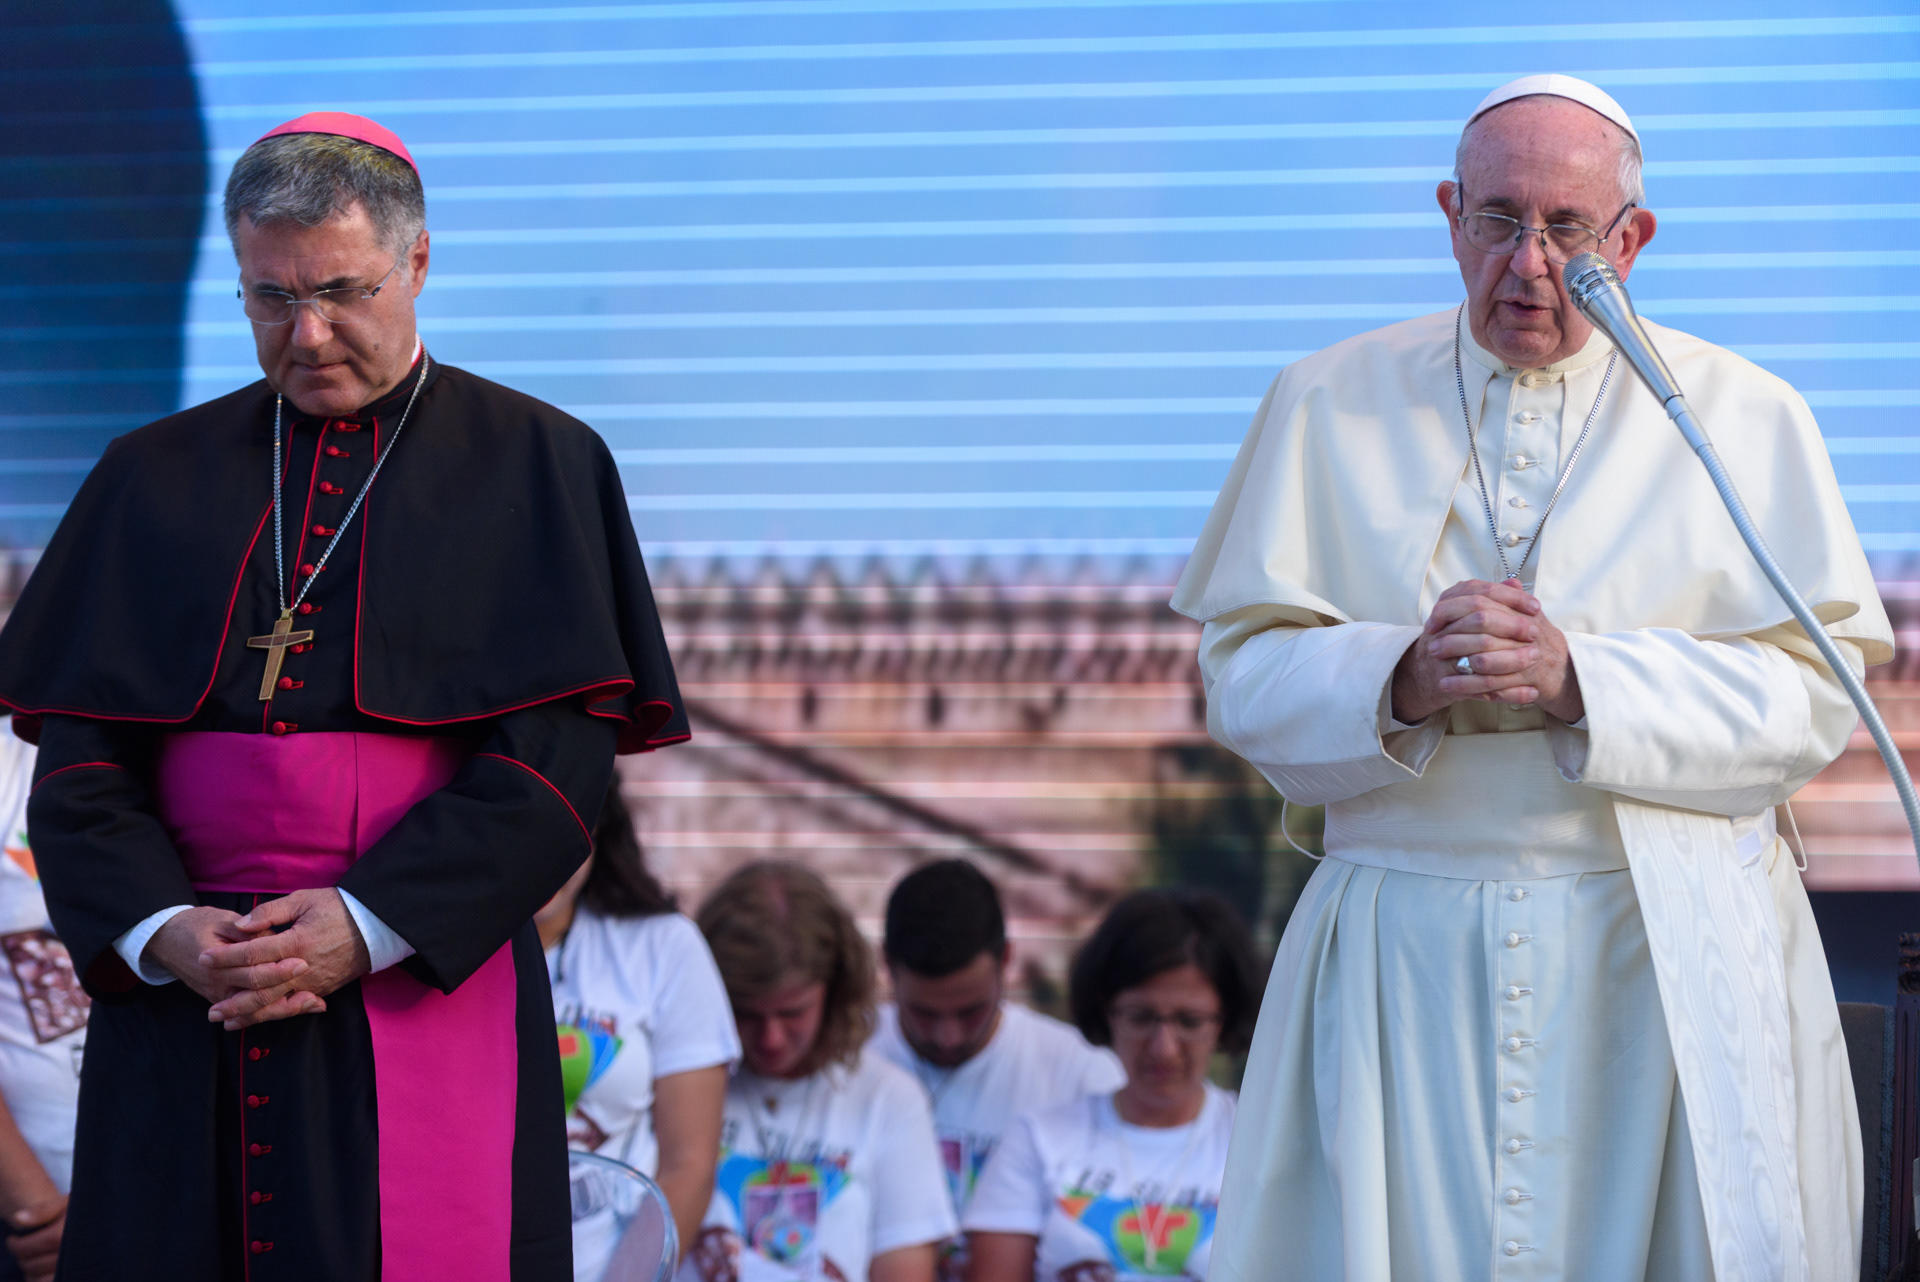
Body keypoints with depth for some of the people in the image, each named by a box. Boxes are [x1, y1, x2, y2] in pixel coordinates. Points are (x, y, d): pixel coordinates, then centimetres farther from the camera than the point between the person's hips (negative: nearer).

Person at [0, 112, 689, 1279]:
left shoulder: (534, 469, 5)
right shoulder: (159, 477, 14)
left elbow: (562, 757, -5)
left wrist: (371, 926, -15)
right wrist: (158, 929, -11)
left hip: (425, 995, -3)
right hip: (180, 1006, 3)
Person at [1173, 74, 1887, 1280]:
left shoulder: (1743, 416, 5)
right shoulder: (1331, 403, 9)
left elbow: (1814, 692, -4)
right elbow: (1245, 674, 3)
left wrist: (1581, 681, -17)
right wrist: (1399, 682, -18)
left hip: (1668, 960, -1)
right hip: (1402, 955, 1)